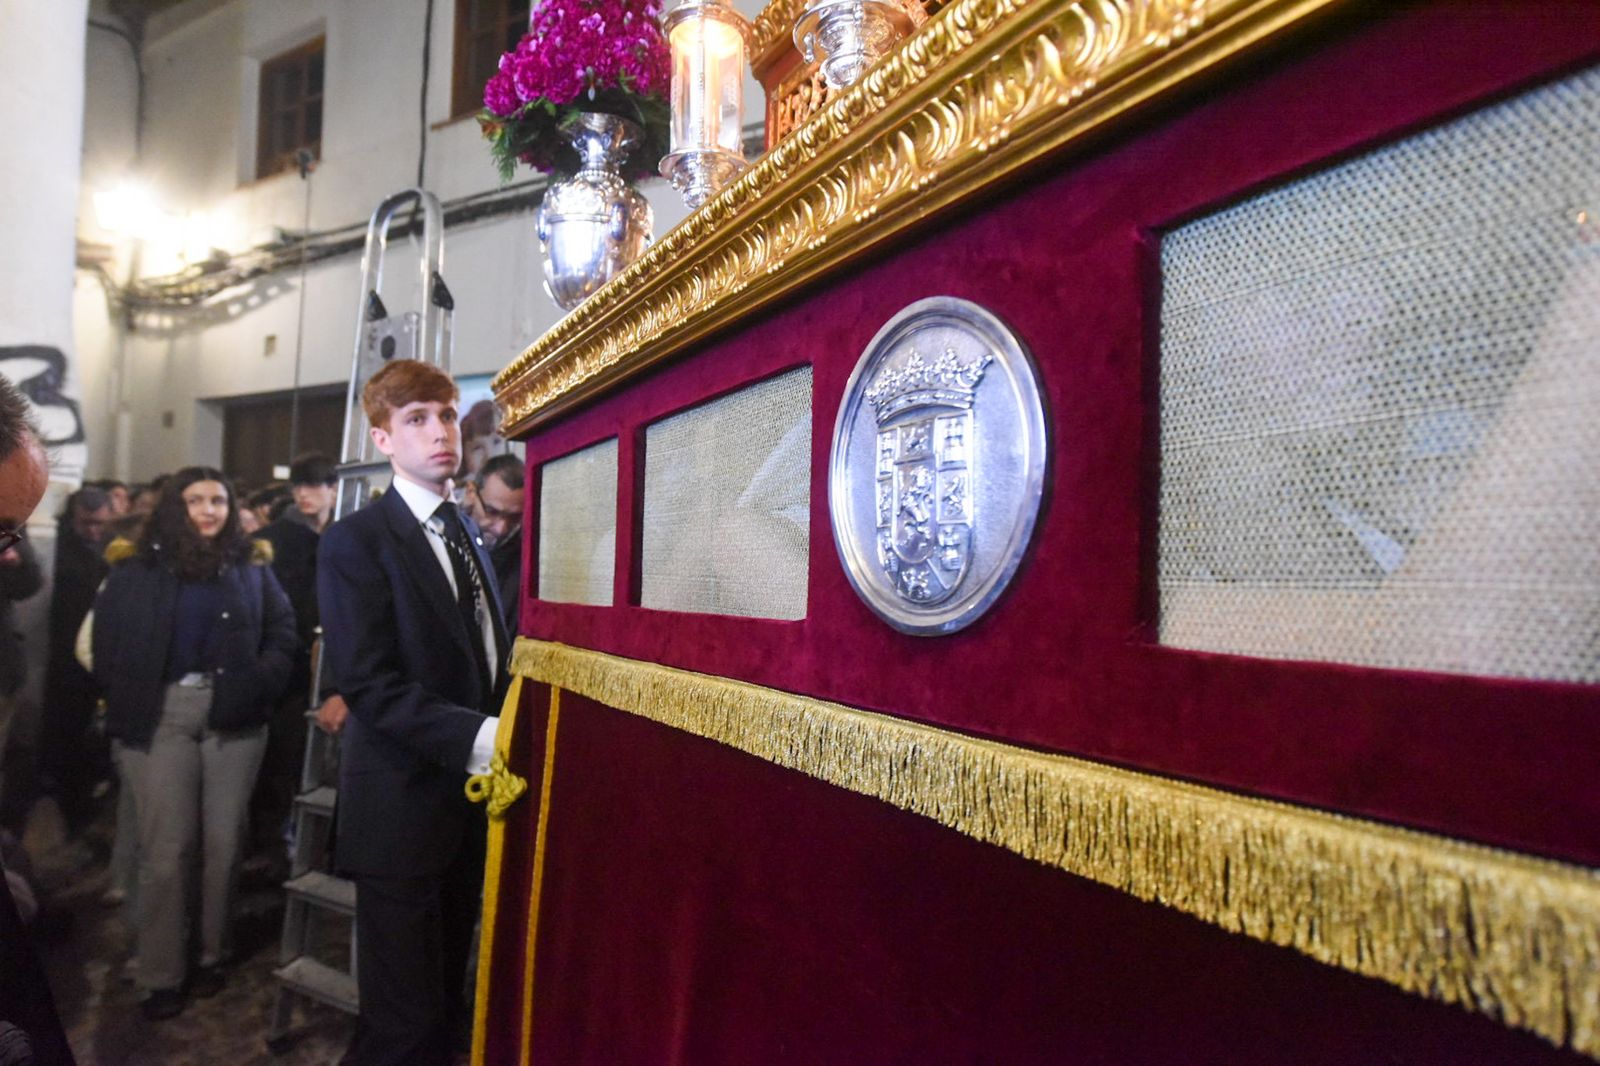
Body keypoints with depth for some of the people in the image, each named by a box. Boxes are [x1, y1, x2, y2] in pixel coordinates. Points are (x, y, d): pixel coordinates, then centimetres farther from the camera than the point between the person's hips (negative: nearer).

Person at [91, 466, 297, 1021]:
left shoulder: (251, 567, 8)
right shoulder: (137, 569, 6)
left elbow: (283, 634, 4)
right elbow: (107, 641, 5)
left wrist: (257, 686, -8)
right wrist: (127, 701, -4)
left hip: (233, 714, 1)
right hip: (160, 715, -1)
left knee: (223, 841, 7)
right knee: (164, 847, 2)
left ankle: (212, 954, 24)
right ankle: (163, 975, 15)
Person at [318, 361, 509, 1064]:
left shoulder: (468, 535, 11)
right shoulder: (356, 541, -12)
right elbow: (370, 685, -20)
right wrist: (481, 738, -28)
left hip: (472, 801, 7)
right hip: (402, 810, -7)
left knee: (446, 1005, 22)